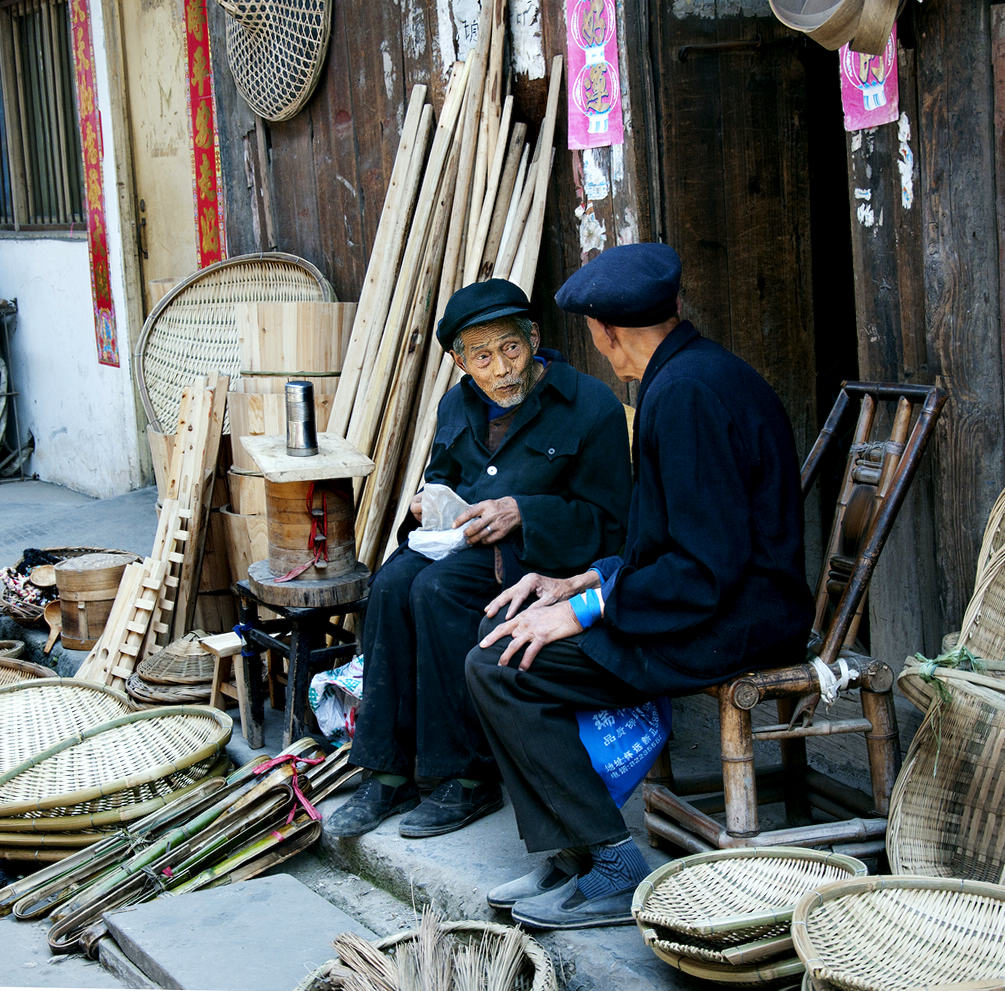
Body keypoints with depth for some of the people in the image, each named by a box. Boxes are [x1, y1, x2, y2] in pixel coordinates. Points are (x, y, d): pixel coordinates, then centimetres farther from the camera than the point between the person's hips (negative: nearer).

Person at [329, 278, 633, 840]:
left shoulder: (592, 406, -8)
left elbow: (608, 521, -9)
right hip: (464, 540, 6)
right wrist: (432, 500, 4)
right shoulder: (458, 404, 12)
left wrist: (521, 512, -20)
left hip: (545, 552, -6)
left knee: (438, 589, -32)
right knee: (394, 582, -26)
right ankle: (389, 774, -20)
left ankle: (469, 778, -22)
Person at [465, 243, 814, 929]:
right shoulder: (694, 372, 13)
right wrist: (581, 582, 10)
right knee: (502, 628, 9)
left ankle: (613, 872, -6)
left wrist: (584, 610, -17)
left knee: (501, 669, -15)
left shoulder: (687, 392, -20)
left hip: (733, 627, -11)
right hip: (724, 600, 11)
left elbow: (707, 563, -24)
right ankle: (564, 859, 7)